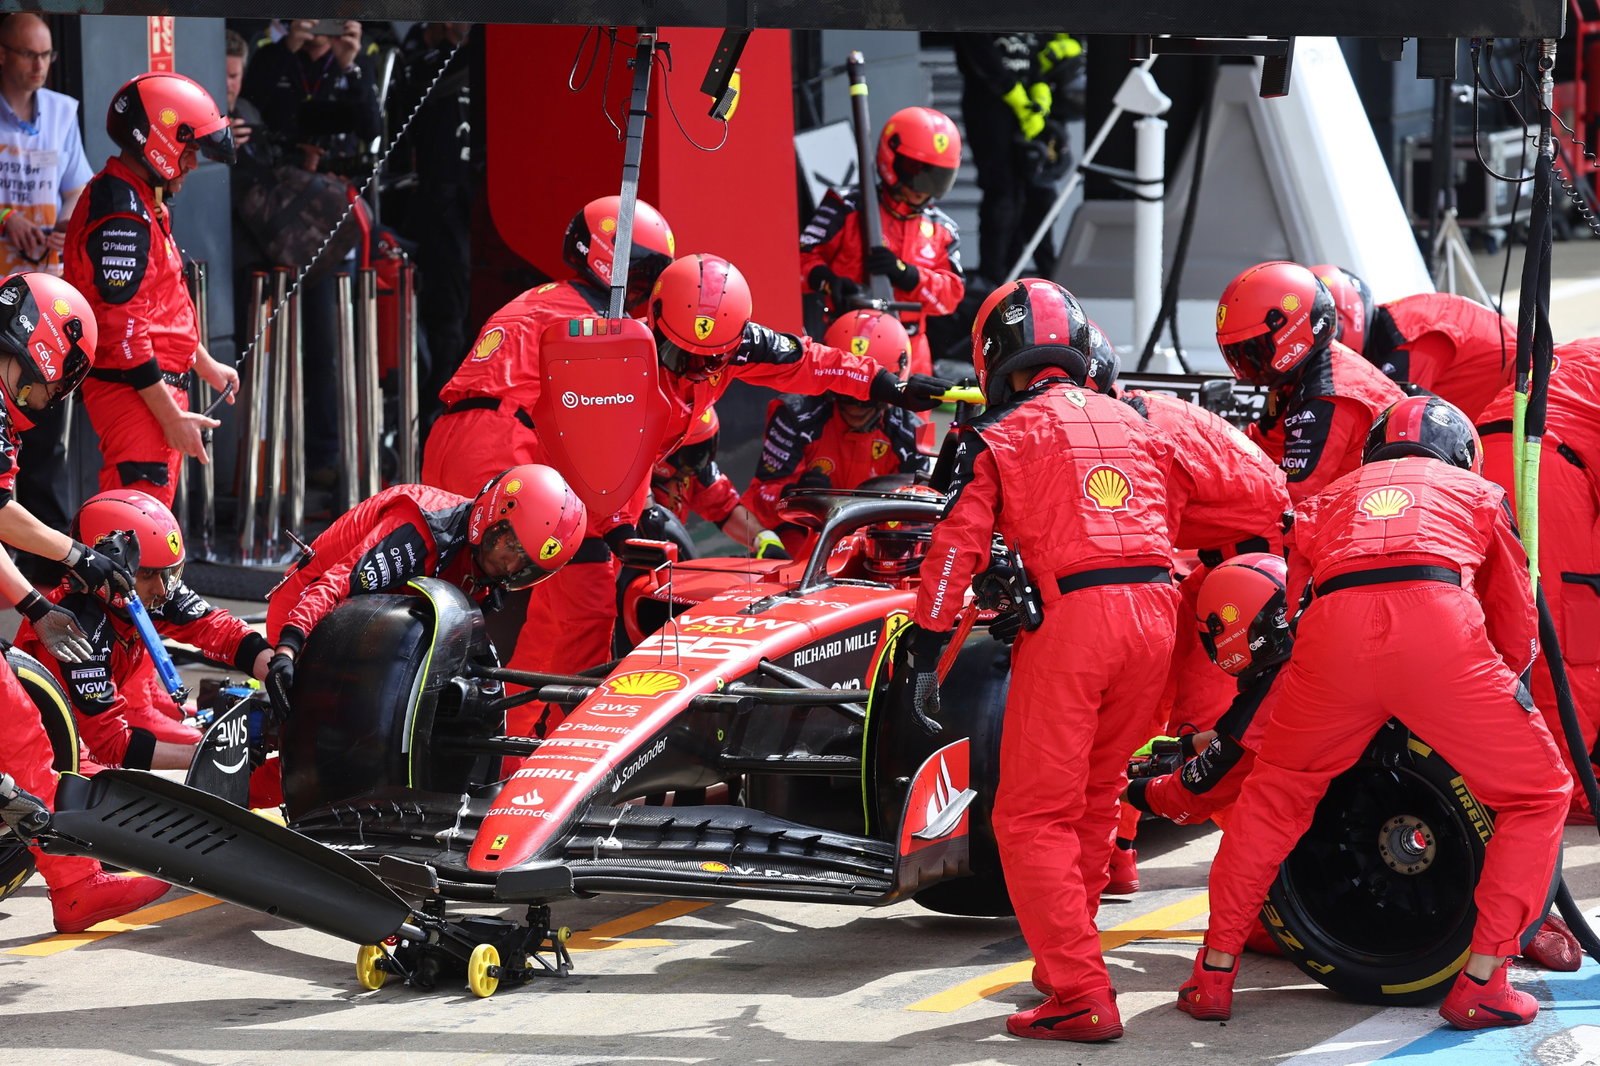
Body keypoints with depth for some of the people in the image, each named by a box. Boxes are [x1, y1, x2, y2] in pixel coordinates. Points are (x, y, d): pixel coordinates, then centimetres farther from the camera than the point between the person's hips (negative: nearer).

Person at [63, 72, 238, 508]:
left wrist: (205, 365, 35)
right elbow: (122, 329, -23)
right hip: (133, 392, -11)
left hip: (157, 390, 11)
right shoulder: (121, 217, -19)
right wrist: (171, 416, -22)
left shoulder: (142, 200, 16)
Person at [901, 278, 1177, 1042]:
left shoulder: (1000, 435, 4)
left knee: (1034, 819, -2)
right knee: (1094, 800, 21)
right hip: (1155, 609, 6)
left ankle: (1082, 999, -9)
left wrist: (923, 654, 2)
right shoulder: (1138, 427, 20)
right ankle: (1069, 959, 32)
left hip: (1070, 615, -6)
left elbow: (956, 548, -2)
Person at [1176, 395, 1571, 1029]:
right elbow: (1518, 633, 30)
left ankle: (1215, 975, 23)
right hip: (1440, 627, -2)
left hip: (1331, 631, 2)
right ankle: (1481, 985, 6)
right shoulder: (1478, 492, 32)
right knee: (1538, 796, 14)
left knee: (1273, 797, 25)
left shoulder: (1327, 500, 37)